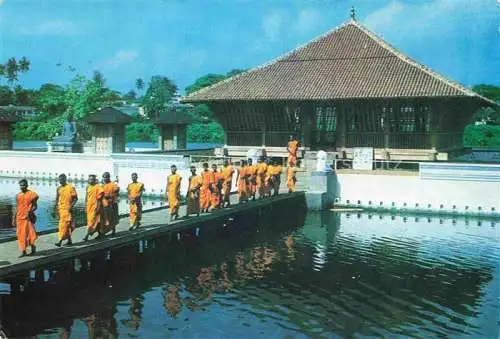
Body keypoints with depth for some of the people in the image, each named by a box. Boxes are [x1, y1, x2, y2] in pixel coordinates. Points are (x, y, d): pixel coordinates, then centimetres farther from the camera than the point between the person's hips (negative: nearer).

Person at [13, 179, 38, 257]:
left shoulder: (31, 194, -4)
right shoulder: (18, 195, 12)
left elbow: (35, 206, -3)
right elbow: (17, 207, 17)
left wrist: (30, 211, -22)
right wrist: (14, 219, 14)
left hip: (28, 217, -5)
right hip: (19, 218, 5)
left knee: (29, 233, -7)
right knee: (20, 235, 3)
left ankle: (33, 247, 16)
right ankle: (23, 251, 9)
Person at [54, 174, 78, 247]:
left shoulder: (71, 187, -6)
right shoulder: (59, 188, 10)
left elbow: (76, 198, -6)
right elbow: (57, 199, 15)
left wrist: (72, 205, -18)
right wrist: (56, 206, 10)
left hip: (68, 209, -6)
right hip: (60, 209, 6)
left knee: (64, 225, -10)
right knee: (67, 225, 11)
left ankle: (60, 241, -13)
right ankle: (69, 241, 18)